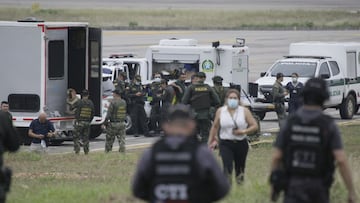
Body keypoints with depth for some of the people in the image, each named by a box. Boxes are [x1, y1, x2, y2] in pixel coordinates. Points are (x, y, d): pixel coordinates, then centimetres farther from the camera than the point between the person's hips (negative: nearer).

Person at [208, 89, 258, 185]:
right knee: (227, 167, -20)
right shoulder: (220, 111, 2)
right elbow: (215, 126, 13)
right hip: (225, 144, -1)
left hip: (241, 143, 1)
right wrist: (211, 140, 16)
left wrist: (243, 131, -17)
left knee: (240, 169, 12)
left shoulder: (244, 111, 0)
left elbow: (254, 126, -1)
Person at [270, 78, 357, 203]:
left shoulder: (290, 123, -2)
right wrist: (351, 192, -10)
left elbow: (276, 156, -2)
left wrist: (274, 186, 11)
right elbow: (341, 160, -15)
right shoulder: (329, 125, -7)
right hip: (318, 187, 0)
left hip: (294, 185, 0)